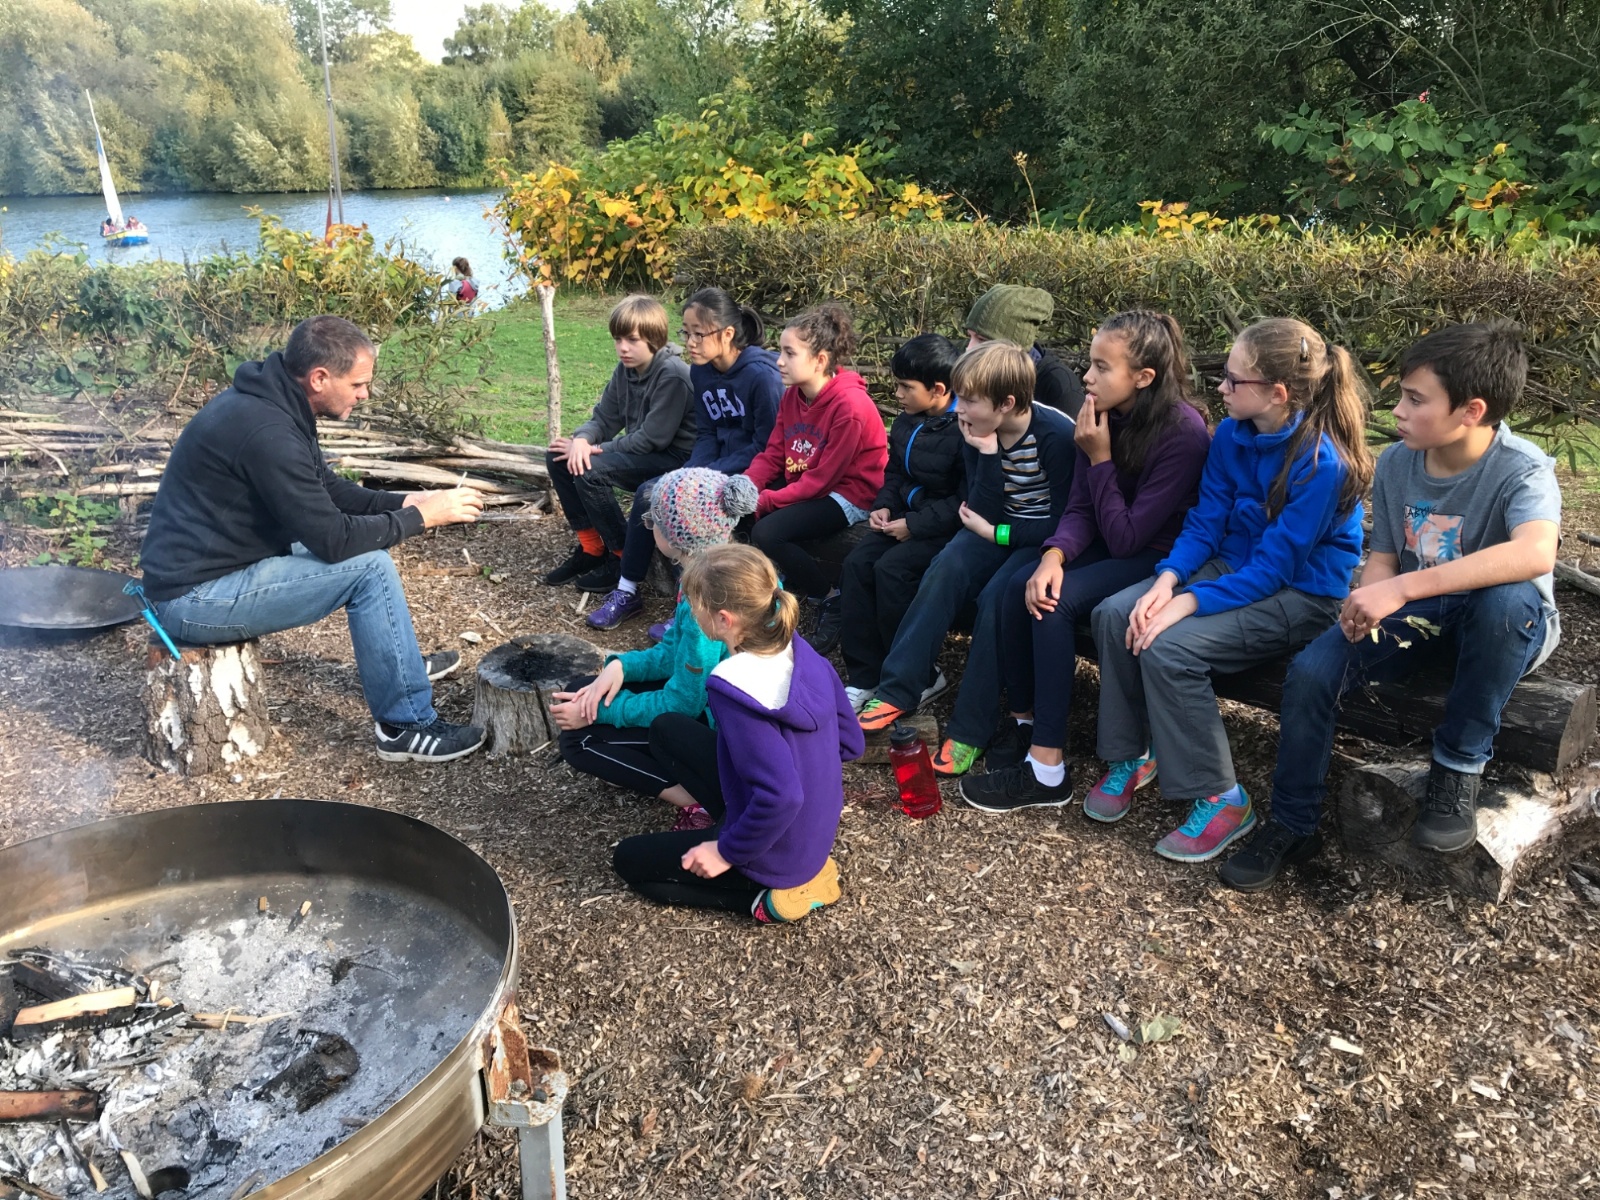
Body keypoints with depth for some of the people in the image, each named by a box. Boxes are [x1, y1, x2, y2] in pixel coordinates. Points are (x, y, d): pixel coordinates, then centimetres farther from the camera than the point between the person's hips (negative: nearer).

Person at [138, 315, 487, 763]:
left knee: (364, 539, 16)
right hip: (196, 599, -10)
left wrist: (403, 502, 1)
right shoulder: (266, 431, -27)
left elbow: (330, 491, 14)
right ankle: (406, 726, -8)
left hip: (216, 566, 10)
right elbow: (334, 539, -25)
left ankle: (403, 662, 32)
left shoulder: (272, 402, 4)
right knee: (369, 566, -17)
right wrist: (421, 517, -15)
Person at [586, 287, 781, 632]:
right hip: (715, 468, 7)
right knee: (648, 494, -12)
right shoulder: (701, 371, 3)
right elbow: (706, 434, 9)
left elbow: (766, 446, -19)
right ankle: (627, 593, 1)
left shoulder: (761, 374, -20)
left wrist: (708, 475, -20)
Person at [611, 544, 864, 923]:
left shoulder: (734, 687, -31)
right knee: (668, 728, 16)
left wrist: (728, 852, -19)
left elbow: (781, 794, -34)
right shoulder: (800, 649, -8)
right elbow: (851, 742, 1)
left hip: (777, 849, -7)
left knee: (628, 861, 16)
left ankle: (769, 894, 2)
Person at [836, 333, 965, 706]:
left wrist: (915, 525, -21)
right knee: (856, 564, -12)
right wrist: (884, 506, 3)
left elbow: (967, 500, -22)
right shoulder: (906, 424, 9)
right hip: (907, 517, 8)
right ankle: (864, 676, -9)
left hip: (947, 526, -8)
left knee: (892, 568, -27)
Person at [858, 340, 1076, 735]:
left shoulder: (1057, 435, -20)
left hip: (1046, 538, -5)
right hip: (998, 528, 5)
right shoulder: (979, 434, -5)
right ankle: (902, 686, -16)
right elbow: (982, 512, -9)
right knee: (946, 569, -23)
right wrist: (987, 453, -22)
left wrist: (995, 533, -18)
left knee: (997, 593, -30)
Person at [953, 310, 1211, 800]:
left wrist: (1100, 458, -23)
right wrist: (1054, 557, -22)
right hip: (1111, 545, 6)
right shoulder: (1104, 413, -5)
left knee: (1057, 602, -27)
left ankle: (1047, 769, -21)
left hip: (1161, 556, -6)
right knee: (1022, 585, -19)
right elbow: (1080, 509, -3)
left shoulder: (1182, 432, -23)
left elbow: (1126, 537, -22)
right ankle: (1026, 720, -4)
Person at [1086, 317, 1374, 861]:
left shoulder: (1321, 463, -23)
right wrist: (1167, 579, -16)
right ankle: (1131, 756, 4)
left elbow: (1274, 566, -24)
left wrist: (1188, 603, -29)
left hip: (1302, 595, -7)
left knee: (1169, 648, -28)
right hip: (1232, 567, 8)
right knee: (1113, 614, -13)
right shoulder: (1232, 435, -2)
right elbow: (1205, 521, 1)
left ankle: (1221, 801, -10)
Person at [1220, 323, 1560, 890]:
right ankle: (1292, 826, 0)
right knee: (1310, 670, -19)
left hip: (1505, 627, -4)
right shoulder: (1395, 464, -6)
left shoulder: (1521, 470, -23)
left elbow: (1535, 553, -44)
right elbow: (1382, 559, 1)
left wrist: (1401, 589, -48)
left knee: (1507, 598, -40)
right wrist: (1367, 605, -25)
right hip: (1416, 617, 4)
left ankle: (1459, 768, -18)